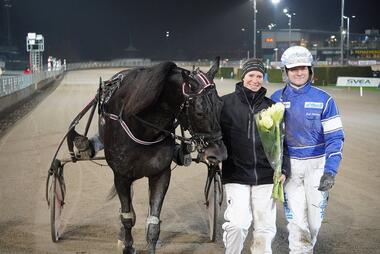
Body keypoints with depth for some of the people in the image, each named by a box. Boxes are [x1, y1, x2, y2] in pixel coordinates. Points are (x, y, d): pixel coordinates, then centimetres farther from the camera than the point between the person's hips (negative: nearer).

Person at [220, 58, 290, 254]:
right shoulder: (226, 103, 2)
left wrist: (283, 170, 3)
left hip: (265, 177, 3)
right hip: (236, 175, -3)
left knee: (265, 227, 7)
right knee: (237, 224, -11)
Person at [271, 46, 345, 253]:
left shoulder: (324, 99, -7)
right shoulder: (277, 99, 0)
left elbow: (335, 137, -8)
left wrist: (330, 171, -18)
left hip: (317, 164, -1)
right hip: (290, 164, 1)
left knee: (315, 214, 8)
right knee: (296, 217, -3)